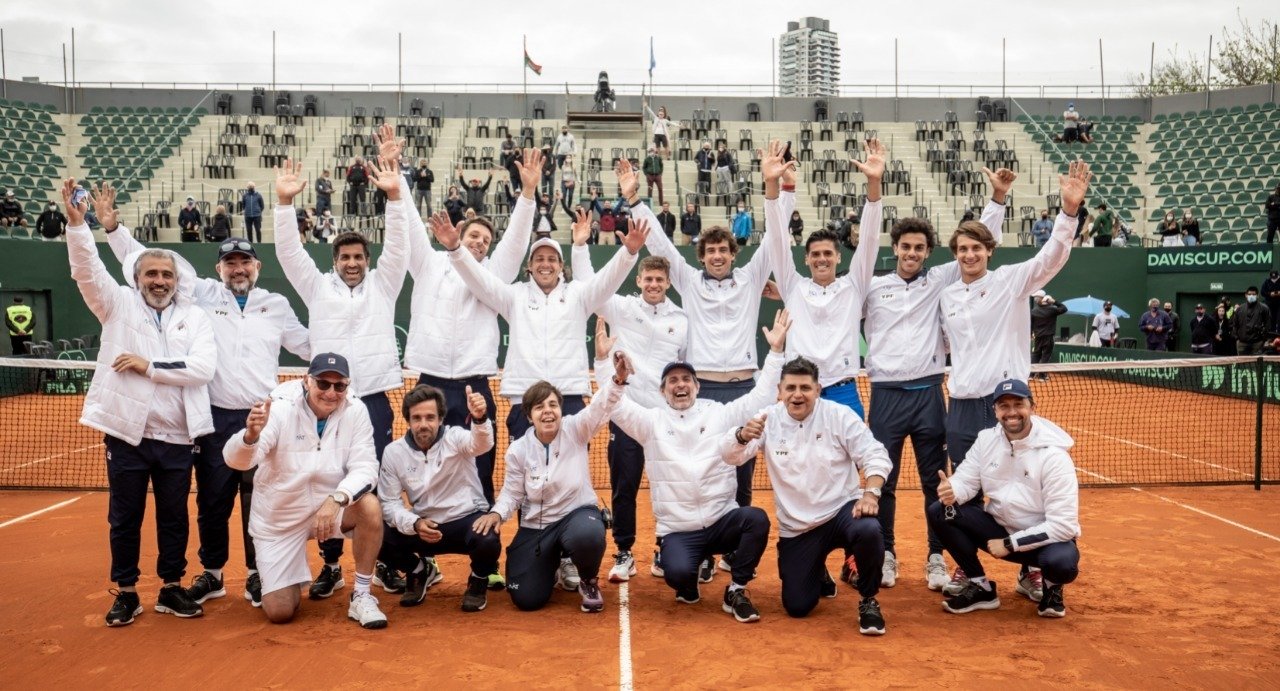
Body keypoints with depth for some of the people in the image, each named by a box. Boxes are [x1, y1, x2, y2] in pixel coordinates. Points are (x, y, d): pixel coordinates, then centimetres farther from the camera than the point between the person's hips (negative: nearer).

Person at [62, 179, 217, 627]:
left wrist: (150, 366, -13)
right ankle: (126, 593, 21)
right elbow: (88, 269, -11)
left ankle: (171, 589, 24)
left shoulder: (195, 317, 4)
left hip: (176, 437, 1)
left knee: (175, 517, 10)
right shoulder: (119, 305, 5)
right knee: (124, 518, 8)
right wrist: (76, 223, -26)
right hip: (126, 433, 0)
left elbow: (203, 368, -9)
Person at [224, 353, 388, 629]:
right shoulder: (281, 409, -19)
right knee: (279, 612, -4)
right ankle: (283, 580, 33)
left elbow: (365, 468, -18)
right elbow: (237, 460, -30)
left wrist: (336, 499, -38)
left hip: (331, 506, 1)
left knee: (370, 507, -31)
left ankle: (361, 597, -13)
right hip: (279, 519, -1)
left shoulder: (355, 411, -13)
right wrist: (251, 435, -54)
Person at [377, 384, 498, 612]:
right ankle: (421, 572, 14)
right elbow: (389, 503, -3)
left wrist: (480, 418, -61)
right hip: (423, 525, 3)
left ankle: (478, 580, 4)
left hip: (468, 519, -3)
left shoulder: (454, 438, -14)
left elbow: (481, 444, -38)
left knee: (487, 542, -35)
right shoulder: (394, 452, -6)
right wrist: (414, 524, -23)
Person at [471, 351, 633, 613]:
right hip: (536, 526, 2)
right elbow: (512, 493, 2)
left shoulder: (575, 430, -11)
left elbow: (600, 406, -29)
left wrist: (618, 378, -48)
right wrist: (497, 513, -20)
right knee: (526, 599, -8)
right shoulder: (518, 450, -6)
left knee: (588, 535, -40)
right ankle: (553, 567, 31)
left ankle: (588, 581, -2)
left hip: (577, 513, -2)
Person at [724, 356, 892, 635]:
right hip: (796, 527, 2)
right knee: (797, 607, 0)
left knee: (869, 531, -37)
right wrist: (743, 435, -37)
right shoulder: (768, 419, -5)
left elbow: (875, 455, -7)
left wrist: (871, 493, -25)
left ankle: (868, 600, -8)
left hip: (842, 509, -2)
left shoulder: (840, 415, -8)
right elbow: (730, 456, -13)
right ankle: (818, 575, 38)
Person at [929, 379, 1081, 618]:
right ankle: (982, 588, 1)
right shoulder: (987, 439, -7)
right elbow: (966, 481, -3)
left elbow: (1063, 525, -24)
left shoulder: (1053, 455, -22)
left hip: (1045, 537, -4)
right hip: (998, 527, 5)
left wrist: (1010, 544, -24)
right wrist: (951, 491, -29)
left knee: (1062, 561, -39)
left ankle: (1050, 587, 3)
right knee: (939, 512, -15)